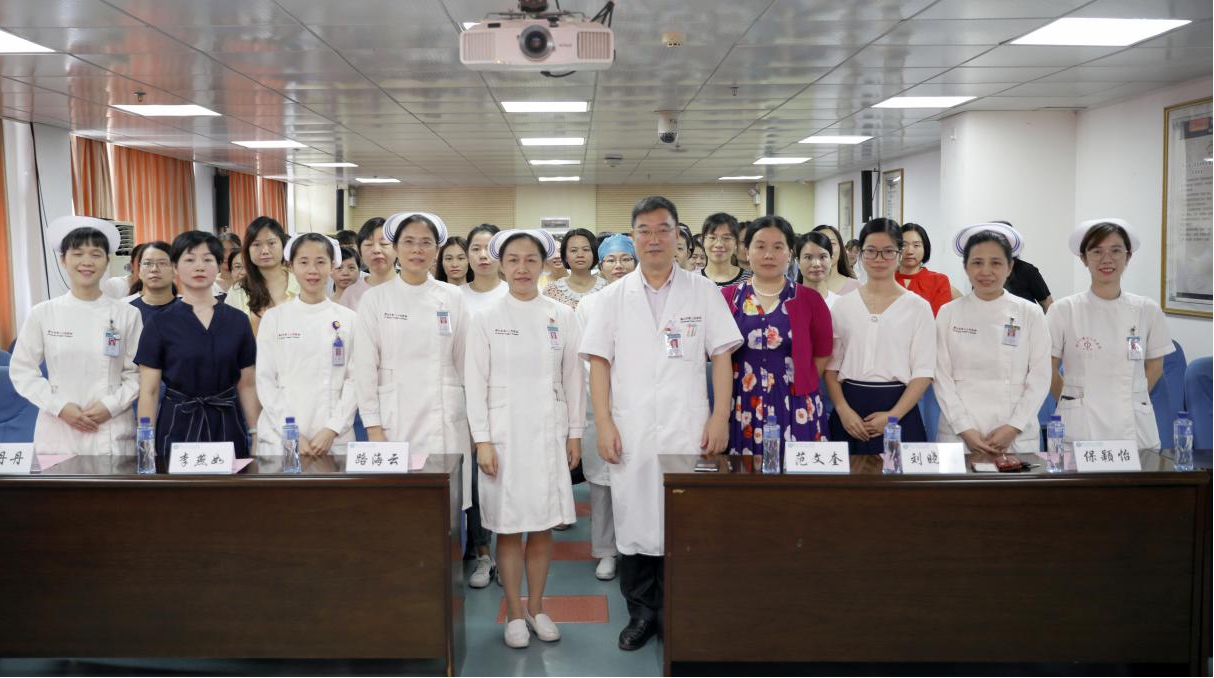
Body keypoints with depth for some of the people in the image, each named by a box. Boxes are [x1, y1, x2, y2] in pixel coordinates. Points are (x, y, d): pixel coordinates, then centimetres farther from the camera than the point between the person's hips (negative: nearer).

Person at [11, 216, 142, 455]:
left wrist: (111, 405, -12)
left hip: (112, 432, 0)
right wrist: (60, 407, -7)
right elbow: (22, 370, 4)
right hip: (58, 432, 0)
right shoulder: (42, 314, 2)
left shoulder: (127, 314, 0)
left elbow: (138, 373, 2)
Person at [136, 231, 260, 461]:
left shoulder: (238, 321, 4)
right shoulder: (159, 324, -1)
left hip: (228, 428, 2)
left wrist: (257, 435, 0)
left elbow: (248, 385, 7)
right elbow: (149, 392, -2)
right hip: (177, 429, -1)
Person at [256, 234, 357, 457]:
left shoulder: (349, 319, 3)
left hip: (335, 438, 0)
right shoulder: (274, 318, 4)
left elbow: (354, 379, 0)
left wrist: (332, 430, -10)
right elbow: (265, 380, 1)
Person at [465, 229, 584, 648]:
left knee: (543, 526, 8)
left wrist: (575, 434, 4)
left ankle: (536, 607, 24)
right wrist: (482, 440, -8)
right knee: (508, 527, 4)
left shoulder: (562, 316, 4)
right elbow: (475, 383, -2)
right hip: (504, 433, -2)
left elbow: (573, 379, 7)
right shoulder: (486, 319, -1)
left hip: (548, 434, 2)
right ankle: (514, 613, 17)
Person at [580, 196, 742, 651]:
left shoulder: (703, 292, 6)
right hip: (630, 432, 1)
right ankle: (642, 613, 21)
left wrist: (720, 418, -4)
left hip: (688, 430, -1)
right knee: (634, 520, 6)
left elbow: (721, 356, 4)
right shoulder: (613, 297, 7)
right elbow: (599, 362, 5)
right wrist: (604, 424, -3)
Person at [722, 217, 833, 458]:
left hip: (795, 411, 0)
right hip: (742, 410, 1)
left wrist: (798, 385, 7)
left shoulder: (810, 299, 2)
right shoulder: (727, 298, 3)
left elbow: (822, 355, 9)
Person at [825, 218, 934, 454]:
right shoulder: (842, 305, 6)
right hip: (850, 410, 2)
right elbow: (831, 365, 6)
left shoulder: (917, 306, 1)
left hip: (898, 410, -1)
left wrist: (893, 416, -13)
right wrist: (843, 410, -9)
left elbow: (923, 371, -3)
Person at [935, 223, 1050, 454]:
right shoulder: (949, 313, 1)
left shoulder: (1030, 314, 1)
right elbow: (942, 377, -1)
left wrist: (1013, 428, -10)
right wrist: (965, 429, -9)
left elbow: (1039, 378, 0)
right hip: (958, 435, 0)